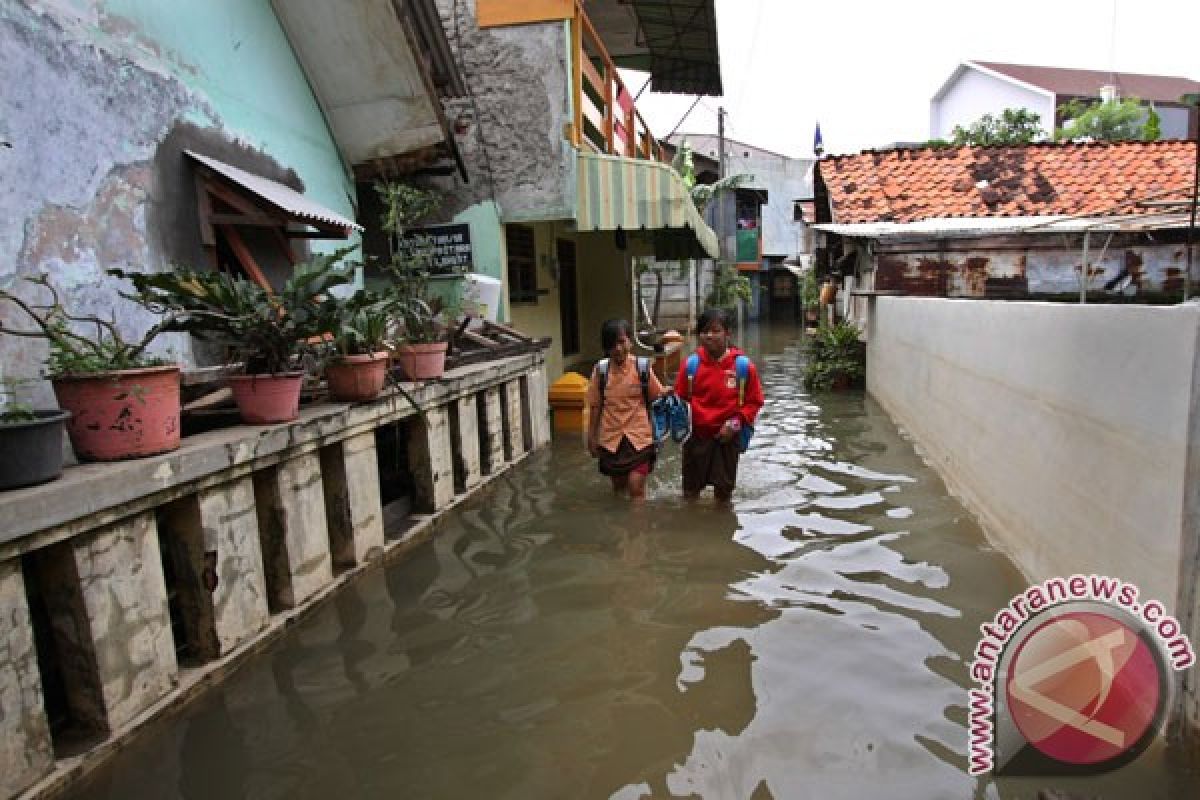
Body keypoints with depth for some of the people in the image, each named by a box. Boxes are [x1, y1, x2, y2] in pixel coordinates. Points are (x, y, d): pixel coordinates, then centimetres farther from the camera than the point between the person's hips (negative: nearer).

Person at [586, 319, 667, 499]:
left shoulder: (643, 366, -8)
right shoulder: (601, 370, -5)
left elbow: (658, 397, -1)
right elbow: (595, 406, 3)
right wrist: (591, 437, 7)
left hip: (639, 437, -2)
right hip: (611, 438, 2)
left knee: (635, 487, -9)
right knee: (618, 488, 16)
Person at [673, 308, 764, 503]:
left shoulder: (743, 365, -9)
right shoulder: (692, 363, -6)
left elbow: (754, 401, -3)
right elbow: (680, 398, 5)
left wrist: (737, 422, -14)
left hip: (727, 436, -1)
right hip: (696, 434, 1)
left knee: (724, 488, 13)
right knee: (690, 488, 15)